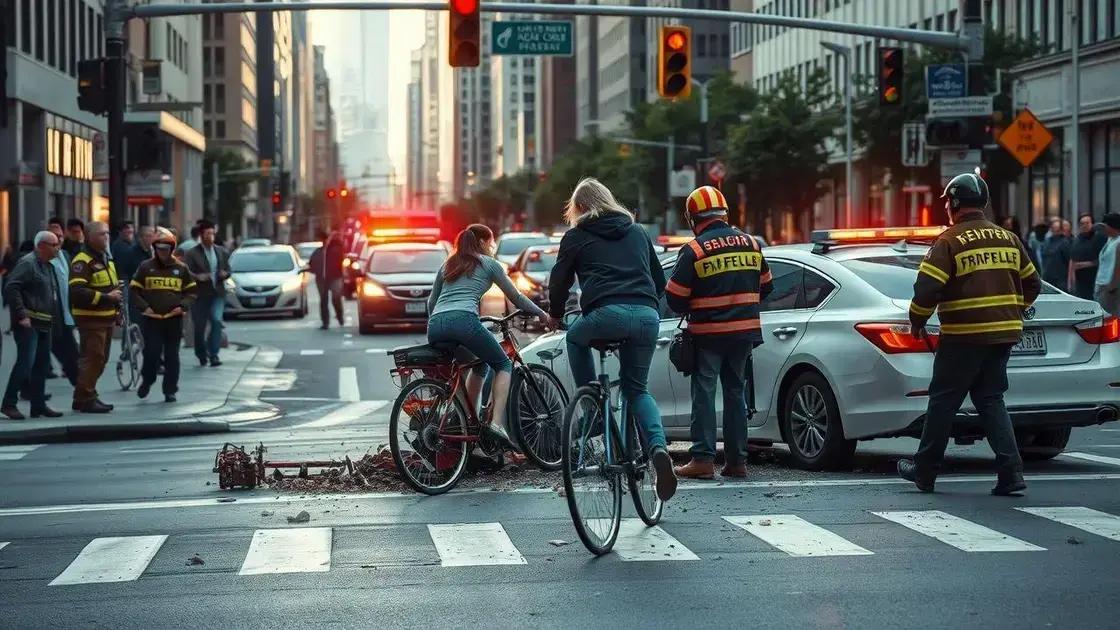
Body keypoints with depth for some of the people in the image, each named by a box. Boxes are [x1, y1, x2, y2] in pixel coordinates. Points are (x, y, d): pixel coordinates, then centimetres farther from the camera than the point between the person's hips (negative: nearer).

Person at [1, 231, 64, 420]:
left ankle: (38, 405, 15)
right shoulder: (27, 263, -10)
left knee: (42, 365, 9)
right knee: (25, 363, -12)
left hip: (44, 325, 9)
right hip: (28, 324, -9)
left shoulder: (47, 266, 19)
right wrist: (21, 314, -22)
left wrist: (52, 318, 17)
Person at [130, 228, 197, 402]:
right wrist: (144, 307, -8)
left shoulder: (181, 268, 9)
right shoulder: (145, 267, 5)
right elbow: (134, 290, 7)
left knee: (172, 356, 4)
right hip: (151, 318, -2)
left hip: (174, 318, 2)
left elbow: (191, 291, 14)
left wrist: (183, 306, -4)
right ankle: (146, 381, 13)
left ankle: (170, 390, 11)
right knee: (152, 352, -10)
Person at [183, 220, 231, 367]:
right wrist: (198, 277, -28)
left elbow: (228, 270, 18)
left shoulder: (222, 252, 11)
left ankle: (213, 354, -14)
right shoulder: (192, 254, -3)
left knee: (217, 321, -17)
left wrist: (224, 274, -5)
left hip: (217, 293, 2)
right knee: (199, 326, 6)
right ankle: (202, 355, 25)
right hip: (200, 295, -2)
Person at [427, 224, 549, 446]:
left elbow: (431, 302, 31)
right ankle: (497, 423, -8)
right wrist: (542, 315, 35)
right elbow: (516, 297, 22)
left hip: (435, 327, 6)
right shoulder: (489, 264, 17)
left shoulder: (447, 264, 30)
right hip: (464, 321, -6)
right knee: (503, 365, 13)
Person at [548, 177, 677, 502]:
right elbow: (660, 280, 32)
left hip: (607, 314, -4)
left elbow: (559, 281, 19)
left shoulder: (577, 235, 15)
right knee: (637, 388, 15)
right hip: (647, 316, 4)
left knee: (576, 338, 30)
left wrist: (555, 314, 37)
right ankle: (658, 448, -9)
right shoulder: (637, 232, 28)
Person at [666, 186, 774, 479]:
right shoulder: (751, 244, 5)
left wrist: (688, 310, 11)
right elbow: (765, 286, 15)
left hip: (708, 334, -5)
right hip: (745, 331, 5)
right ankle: (737, 460, 13)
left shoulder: (694, 250, -12)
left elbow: (675, 298, -9)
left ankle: (703, 459, -5)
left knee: (704, 394, 0)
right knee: (735, 392, 12)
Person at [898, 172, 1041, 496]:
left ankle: (924, 472, 14)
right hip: (1004, 334, 6)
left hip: (964, 336, -6)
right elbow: (1032, 284, 17)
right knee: (991, 400, 12)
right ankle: (1011, 473, 0)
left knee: (943, 402, 5)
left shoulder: (949, 242, -9)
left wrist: (917, 321, 0)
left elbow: (927, 288, -16)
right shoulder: (1008, 239, 11)